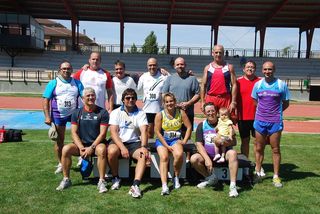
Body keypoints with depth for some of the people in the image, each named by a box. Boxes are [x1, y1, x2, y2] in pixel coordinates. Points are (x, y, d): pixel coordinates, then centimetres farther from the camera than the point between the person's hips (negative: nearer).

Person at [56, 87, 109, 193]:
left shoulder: (102, 112, -3)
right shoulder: (77, 113, 5)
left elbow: (102, 133, -8)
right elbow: (74, 132, 0)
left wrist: (91, 147, -18)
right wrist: (81, 148, -15)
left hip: (97, 143, -3)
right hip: (81, 143, 3)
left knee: (102, 150, -35)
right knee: (65, 149, -23)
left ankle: (101, 181, -23)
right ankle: (66, 179, -6)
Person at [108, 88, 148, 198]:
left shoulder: (140, 113, 5)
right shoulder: (116, 112, 4)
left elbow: (144, 131, -8)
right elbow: (113, 132, -7)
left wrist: (143, 146, -28)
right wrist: (122, 147, -22)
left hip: (134, 142, 1)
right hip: (118, 142, 0)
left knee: (143, 155, -29)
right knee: (112, 151, -32)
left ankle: (136, 185, -34)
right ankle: (115, 178, -6)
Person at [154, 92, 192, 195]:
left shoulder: (181, 113, 0)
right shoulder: (160, 115, -6)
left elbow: (189, 127, 5)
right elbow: (157, 131, -8)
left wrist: (184, 141, -4)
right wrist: (167, 146, -13)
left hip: (176, 140, 1)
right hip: (162, 140, -1)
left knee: (179, 154, -29)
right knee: (164, 157, -28)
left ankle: (176, 177, -1)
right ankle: (164, 185, -31)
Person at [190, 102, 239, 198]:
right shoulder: (201, 126, 2)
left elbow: (234, 142, -6)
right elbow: (199, 144, -6)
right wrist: (207, 158, -22)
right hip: (207, 154, 2)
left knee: (232, 153, -32)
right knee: (194, 159, -24)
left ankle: (233, 185, -29)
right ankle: (211, 178, 2)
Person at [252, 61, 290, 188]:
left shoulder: (281, 84, -3)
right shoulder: (258, 84, 4)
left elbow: (286, 103, 4)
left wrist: (275, 112, -1)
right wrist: (263, 110, 5)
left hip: (275, 121, -2)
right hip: (260, 120, 2)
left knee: (275, 149, 4)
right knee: (259, 148, 10)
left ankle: (276, 176, 13)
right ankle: (257, 173, 23)